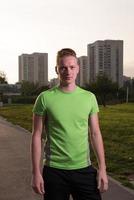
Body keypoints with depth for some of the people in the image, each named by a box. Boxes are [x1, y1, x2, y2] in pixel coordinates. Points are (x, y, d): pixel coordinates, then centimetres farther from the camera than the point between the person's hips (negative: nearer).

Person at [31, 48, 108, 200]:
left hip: (84, 169, 2)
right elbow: (37, 136, -3)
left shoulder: (89, 97, 2)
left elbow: (95, 134, 5)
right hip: (54, 170, -2)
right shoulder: (45, 98, -6)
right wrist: (36, 172, -6)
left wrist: (102, 168, 2)